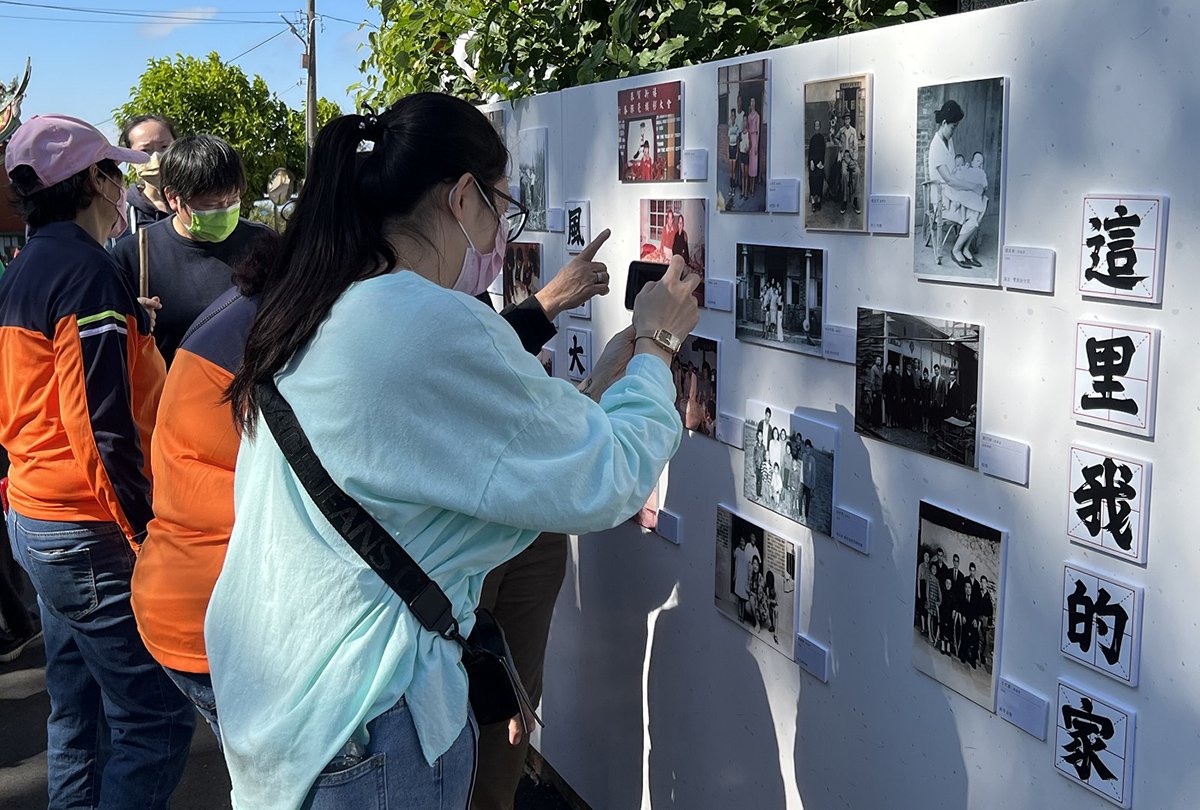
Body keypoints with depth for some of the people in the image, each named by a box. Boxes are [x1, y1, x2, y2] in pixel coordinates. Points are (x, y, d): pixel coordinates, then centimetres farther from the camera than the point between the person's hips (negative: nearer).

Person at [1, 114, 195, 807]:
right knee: (157, 722, -6)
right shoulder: (88, 272, -16)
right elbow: (104, 427, -21)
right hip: (92, 535, -10)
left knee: (77, 712, 18)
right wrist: (146, 532, -17)